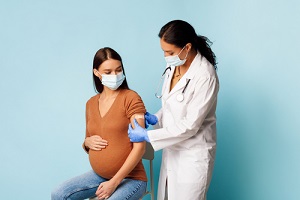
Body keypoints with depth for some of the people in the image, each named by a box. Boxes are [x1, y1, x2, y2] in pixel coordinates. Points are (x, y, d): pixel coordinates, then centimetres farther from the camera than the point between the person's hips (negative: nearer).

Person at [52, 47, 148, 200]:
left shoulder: (130, 98, -13)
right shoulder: (91, 103, 6)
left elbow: (140, 147, -17)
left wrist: (114, 182, -19)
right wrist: (87, 142, -5)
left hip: (130, 178, -6)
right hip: (98, 175, 6)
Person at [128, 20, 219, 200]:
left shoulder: (205, 76, -23)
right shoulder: (174, 66, 1)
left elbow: (189, 126, -22)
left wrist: (147, 135, -19)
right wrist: (156, 118, -4)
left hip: (193, 155, -7)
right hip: (172, 150, 7)